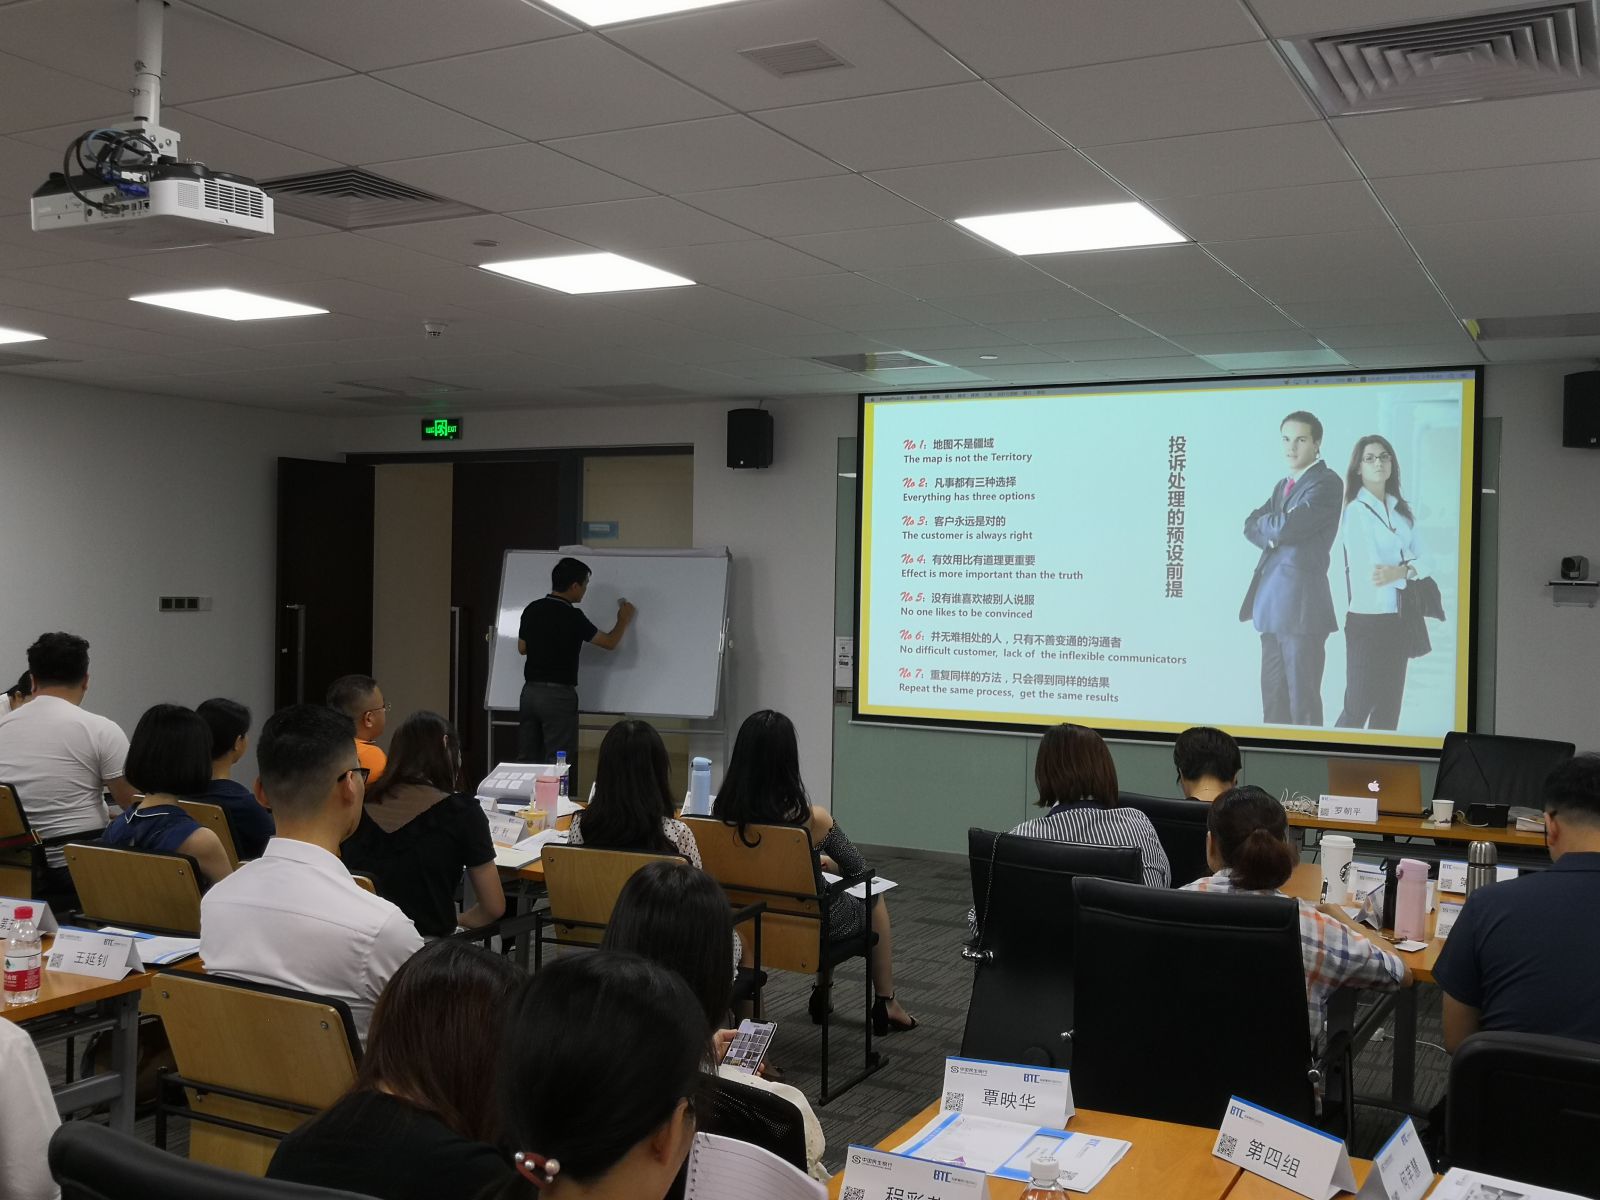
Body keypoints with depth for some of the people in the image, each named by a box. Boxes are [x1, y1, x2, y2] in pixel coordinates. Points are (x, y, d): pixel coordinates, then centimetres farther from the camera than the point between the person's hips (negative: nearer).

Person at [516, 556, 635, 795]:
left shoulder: (532, 610, 4)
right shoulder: (572, 616, -14)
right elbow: (610, 643, -6)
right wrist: (624, 620, 11)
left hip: (531, 691, 7)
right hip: (558, 696, -7)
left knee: (527, 760, 11)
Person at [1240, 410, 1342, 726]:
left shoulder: (1326, 482, -6)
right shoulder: (1282, 485, 21)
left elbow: (1288, 526, -17)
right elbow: (1251, 526, 12)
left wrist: (1264, 523, 3)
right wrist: (1273, 533, -8)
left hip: (1302, 602, -8)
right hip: (1271, 602, 8)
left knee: (1302, 699, -5)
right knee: (1272, 696, 12)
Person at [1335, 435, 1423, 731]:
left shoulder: (1402, 510, 11)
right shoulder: (1356, 510, -8)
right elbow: (1368, 573, -16)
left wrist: (1400, 571, -14)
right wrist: (1409, 570, -7)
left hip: (1398, 619, 6)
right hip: (1368, 617, -6)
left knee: (1389, 706, 10)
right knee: (1358, 707, -4)